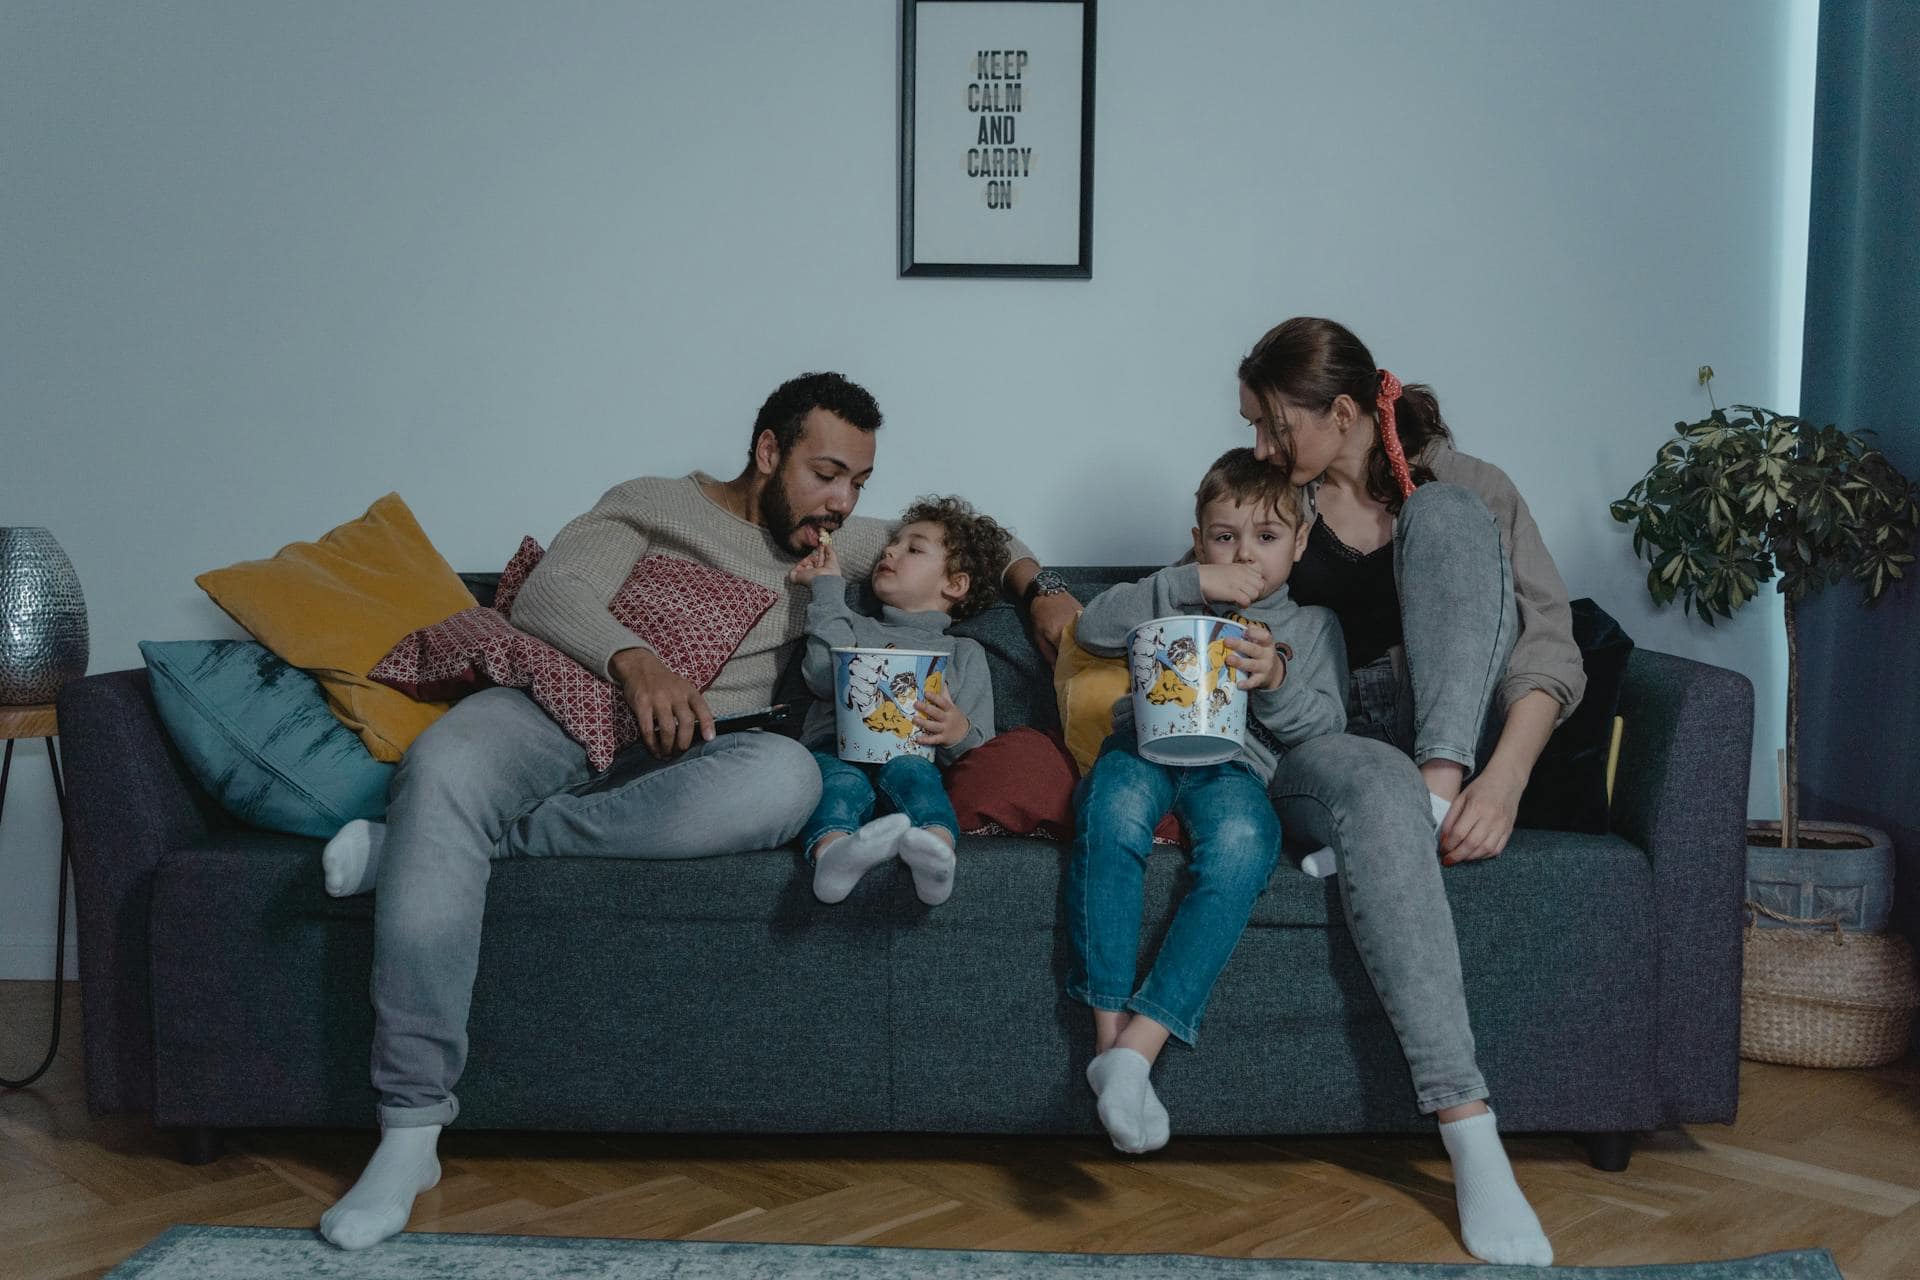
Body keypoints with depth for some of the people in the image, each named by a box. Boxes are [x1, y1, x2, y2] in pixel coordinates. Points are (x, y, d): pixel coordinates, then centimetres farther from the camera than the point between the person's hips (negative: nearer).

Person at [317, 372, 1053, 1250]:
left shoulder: (828, 546, 25)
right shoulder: (651, 505, 13)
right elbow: (547, 595, -3)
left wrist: (1034, 585, 16)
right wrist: (634, 659, -22)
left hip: (678, 762, 3)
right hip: (562, 711, -2)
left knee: (787, 775, -35)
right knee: (444, 767, -39)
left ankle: (413, 848, -27)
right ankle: (410, 1131, -34)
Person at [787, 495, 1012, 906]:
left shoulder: (964, 653, 29)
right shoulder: (852, 627, 33)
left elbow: (983, 749, 17)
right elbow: (824, 678, 7)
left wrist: (959, 733, -8)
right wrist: (828, 588, 15)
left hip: (912, 756, 0)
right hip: (836, 751, 0)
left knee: (909, 771, -37)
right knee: (841, 780, -36)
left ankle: (936, 851, -67)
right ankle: (832, 853, -68)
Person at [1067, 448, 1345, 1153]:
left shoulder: (1312, 626, 26)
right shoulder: (1177, 596, 26)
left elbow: (1328, 727, 13)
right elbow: (1092, 627, 7)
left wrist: (1276, 682, -7)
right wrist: (1192, 583, 0)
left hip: (1232, 762, 0)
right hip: (1144, 746, 0)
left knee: (1243, 842, -38)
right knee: (1113, 812, -38)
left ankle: (1139, 1043, -44)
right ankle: (1108, 1034, -39)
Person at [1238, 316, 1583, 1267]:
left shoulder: (1465, 488, 2)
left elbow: (1551, 647, -9)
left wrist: (1504, 777, -26)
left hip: (1455, 741, 0)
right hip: (1328, 752, 1)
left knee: (1442, 513, -20)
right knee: (1378, 789, -41)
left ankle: (1438, 790, -33)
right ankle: (1471, 1141, -47)